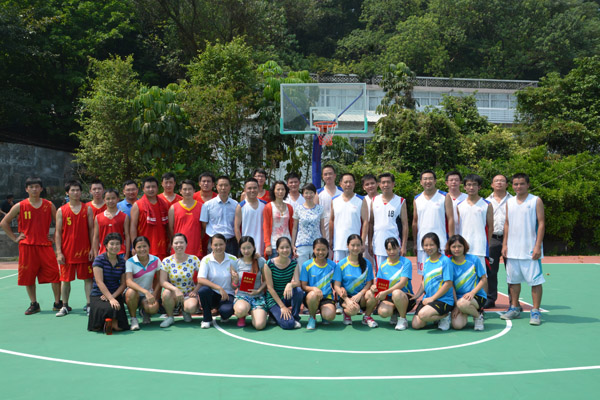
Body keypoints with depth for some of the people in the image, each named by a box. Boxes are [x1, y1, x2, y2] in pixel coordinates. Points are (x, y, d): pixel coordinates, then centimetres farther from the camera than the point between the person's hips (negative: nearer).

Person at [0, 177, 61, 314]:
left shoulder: (49, 205, 5)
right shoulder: (20, 206, 2)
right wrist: (14, 238, 3)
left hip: (45, 246, 0)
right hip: (27, 246, 0)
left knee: (54, 274, -5)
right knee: (29, 276, 4)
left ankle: (57, 303, 5)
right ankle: (34, 304, 17)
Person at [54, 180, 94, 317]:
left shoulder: (87, 209, 5)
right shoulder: (61, 211, 3)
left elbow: (91, 230, 5)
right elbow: (58, 232, 2)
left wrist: (92, 249, -2)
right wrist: (59, 252, -5)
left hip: (84, 250, 0)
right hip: (67, 251, 0)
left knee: (88, 278, 2)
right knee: (65, 279, 7)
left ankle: (89, 304, 9)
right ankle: (65, 306, 19)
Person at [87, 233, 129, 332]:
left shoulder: (122, 262, 6)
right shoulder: (99, 260, -5)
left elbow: (123, 284, 6)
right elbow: (99, 282, -14)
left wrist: (113, 296, -12)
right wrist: (111, 299, -23)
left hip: (116, 295, 3)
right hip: (98, 295, -3)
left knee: (118, 327, -15)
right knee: (109, 309, -35)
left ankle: (109, 320, 14)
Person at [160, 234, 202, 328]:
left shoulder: (194, 259, -6)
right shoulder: (167, 261, -6)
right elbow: (162, 281, -14)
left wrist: (195, 290, -16)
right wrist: (176, 289, -30)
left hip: (189, 294, -1)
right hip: (174, 293, 1)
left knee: (191, 307, -32)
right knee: (166, 293, -34)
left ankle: (186, 311, 9)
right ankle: (170, 316, -4)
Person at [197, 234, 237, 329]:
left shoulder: (233, 259, -1)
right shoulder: (206, 260, -5)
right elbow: (200, 280, -19)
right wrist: (219, 288, -26)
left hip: (227, 294, 0)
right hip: (212, 294, 1)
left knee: (226, 311, -32)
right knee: (203, 290, -34)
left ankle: (224, 315, 9)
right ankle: (207, 319, -8)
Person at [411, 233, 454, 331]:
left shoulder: (445, 260, -11)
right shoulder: (426, 262, 11)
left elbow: (448, 284, -15)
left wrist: (432, 298, -15)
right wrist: (417, 295, 6)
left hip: (444, 300, -7)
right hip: (428, 299, 7)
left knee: (423, 314, -31)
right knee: (416, 325, -6)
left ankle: (445, 316, -2)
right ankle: (436, 317, 19)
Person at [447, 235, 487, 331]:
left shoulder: (473, 259, -4)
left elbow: (484, 279, -1)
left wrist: (472, 292, -16)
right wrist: (456, 304, -12)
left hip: (477, 295, -1)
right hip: (458, 298, 1)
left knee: (463, 303, -36)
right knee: (457, 325, -22)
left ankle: (478, 315, -4)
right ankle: (465, 313, 13)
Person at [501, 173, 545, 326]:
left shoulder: (536, 201, -2)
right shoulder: (509, 202, 11)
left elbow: (541, 224, -6)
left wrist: (538, 246, -13)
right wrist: (505, 244, 7)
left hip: (530, 249, -5)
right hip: (512, 249, 5)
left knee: (535, 280, -3)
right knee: (513, 280, 11)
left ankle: (535, 312, 4)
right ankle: (514, 309, 22)